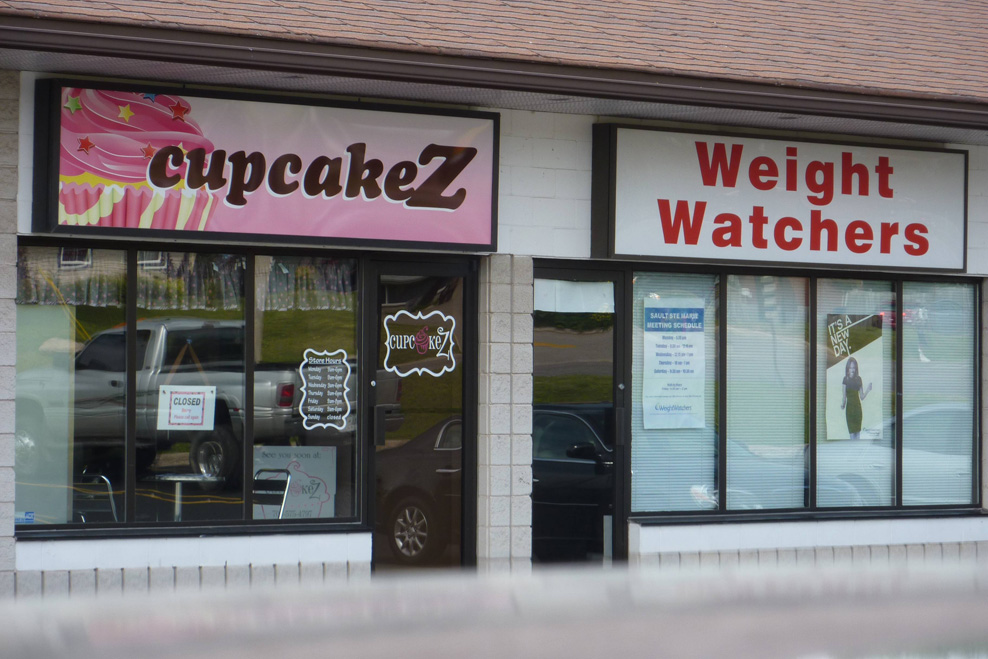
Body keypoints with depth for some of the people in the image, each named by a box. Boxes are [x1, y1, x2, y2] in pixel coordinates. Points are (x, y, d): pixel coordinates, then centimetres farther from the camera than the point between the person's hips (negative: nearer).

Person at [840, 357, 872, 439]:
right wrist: (842, 404, -19)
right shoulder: (846, 379, -4)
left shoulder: (858, 379, 4)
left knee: (858, 432, 4)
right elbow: (844, 396, -3)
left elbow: (862, 397, 7)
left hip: (857, 407, 3)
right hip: (849, 407, -3)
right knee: (852, 432, -4)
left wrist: (868, 389, -7)